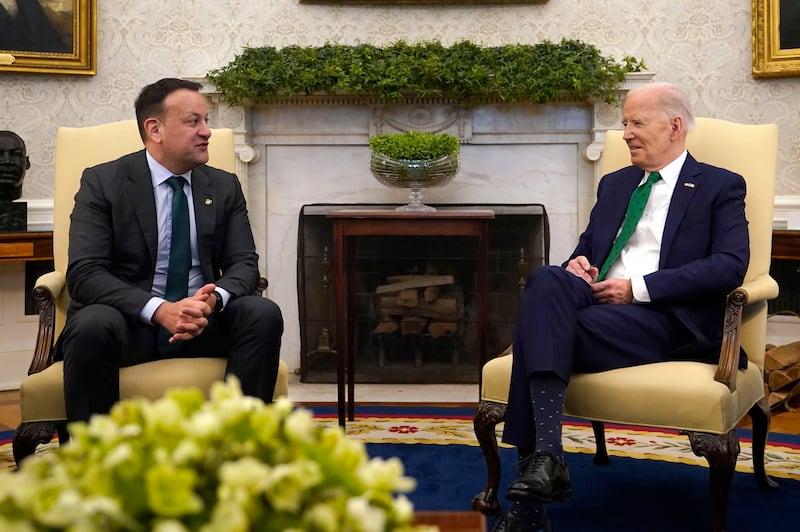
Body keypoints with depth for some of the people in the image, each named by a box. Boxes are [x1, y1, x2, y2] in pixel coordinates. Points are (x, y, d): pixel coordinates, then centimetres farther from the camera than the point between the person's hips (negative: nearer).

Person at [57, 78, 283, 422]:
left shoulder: (225, 186, 9)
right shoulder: (102, 183, -2)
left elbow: (243, 264, 4)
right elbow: (84, 273, -12)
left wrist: (213, 300, -21)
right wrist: (160, 310, -27)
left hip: (204, 320, 3)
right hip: (131, 321, -3)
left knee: (264, 314, -24)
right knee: (93, 326, -35)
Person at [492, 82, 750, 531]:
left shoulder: (720, 187, 9)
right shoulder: (614, 184, 27)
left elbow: (731, 265, -6)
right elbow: (587, 245, 28)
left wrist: (639, 287, -13)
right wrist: (577, 263, 1)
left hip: (666, 319, -5)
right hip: (595, 301, 5)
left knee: (539, 329, -30)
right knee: (546, 280, -32)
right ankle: (546, 456, -39)